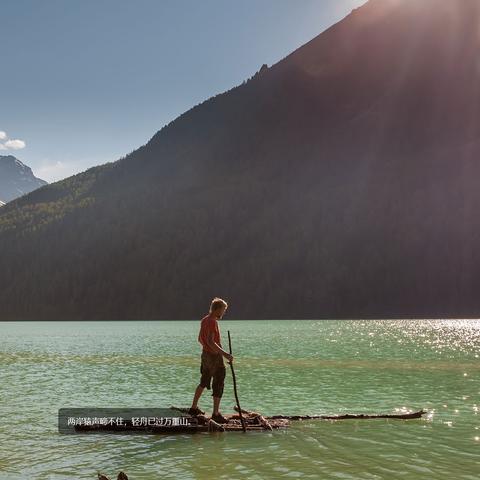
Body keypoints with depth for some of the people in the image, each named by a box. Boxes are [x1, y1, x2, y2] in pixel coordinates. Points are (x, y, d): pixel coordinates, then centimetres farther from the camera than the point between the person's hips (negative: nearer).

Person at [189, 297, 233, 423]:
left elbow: (200, 339, 20)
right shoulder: (212, 322, -19)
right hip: (215, 357, -9)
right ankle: (216, 414, 2)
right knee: (218, 384, -2)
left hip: (205, 354, 9)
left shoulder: (204, 320, 10)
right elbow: (210, 341, -29)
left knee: (204, 382, 21)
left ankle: (194, 408, 30)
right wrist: (224, 353, -32)